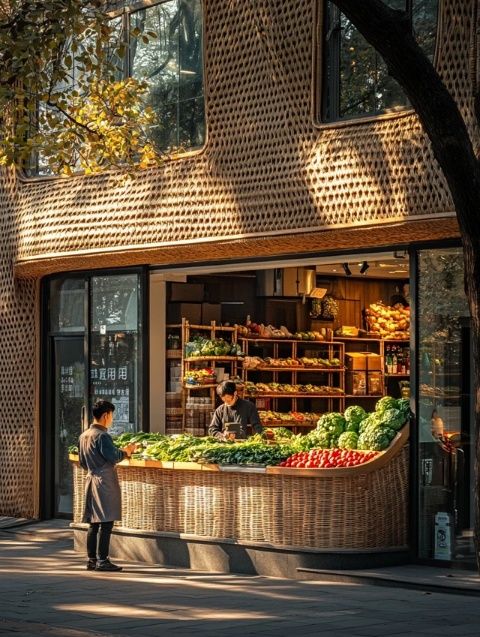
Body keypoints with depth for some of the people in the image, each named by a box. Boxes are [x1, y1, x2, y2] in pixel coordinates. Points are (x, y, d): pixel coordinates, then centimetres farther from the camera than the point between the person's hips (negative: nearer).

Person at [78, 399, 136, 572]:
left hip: (91, 480, 9)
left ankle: (91, 560, 13)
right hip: (105, 482, -9)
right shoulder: (102, 436, -14)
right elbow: (114, 457, -19)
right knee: (106, 523, -6)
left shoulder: (83, 436, 13)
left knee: (94, 523, 11)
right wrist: (126, 451, -2)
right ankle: (102, 561, -7)